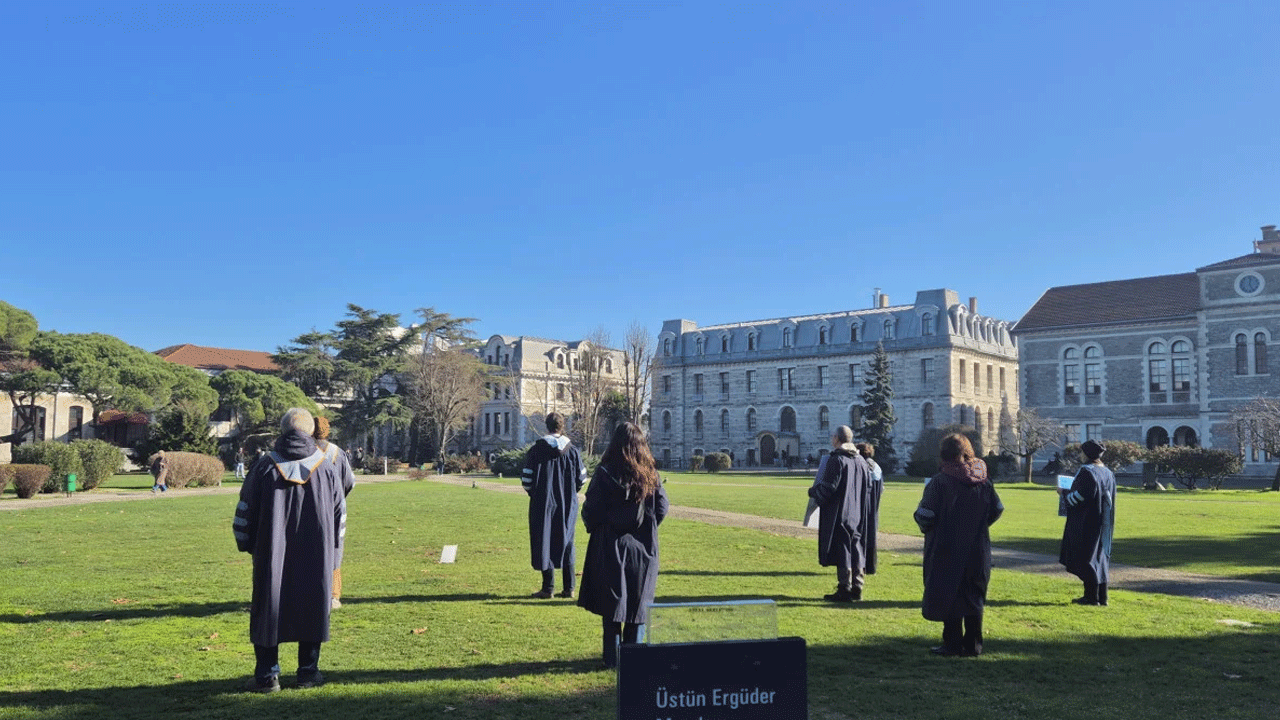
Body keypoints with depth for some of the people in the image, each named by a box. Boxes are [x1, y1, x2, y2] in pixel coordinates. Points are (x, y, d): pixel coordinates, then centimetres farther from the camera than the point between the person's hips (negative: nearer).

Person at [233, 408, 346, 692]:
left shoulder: (264, 466, -3)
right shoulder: (326, 467, 0)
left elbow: (245, 510, 1)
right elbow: (340, 512, 7)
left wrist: (247, 545, 15)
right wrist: (331, 546, 19)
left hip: (272, 554, -1)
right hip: (316, 556, 1)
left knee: (268, 609, 9)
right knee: (312, 608, 10)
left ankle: (267, 675, 12)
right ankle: (308, 671, 16)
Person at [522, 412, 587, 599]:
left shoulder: (536, 450, -8)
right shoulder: (572, 451, 0)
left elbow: (526, 478, -5)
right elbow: (582, 478, 5)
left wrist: (533, 493, 13)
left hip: (543, 504, -3)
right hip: (567, 506, 3)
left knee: (545, 543, 4)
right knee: (566, 544, 11)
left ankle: (548, 588, 6)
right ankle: (568, 588, 11)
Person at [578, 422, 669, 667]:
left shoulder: (604, 474, -11)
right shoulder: (650, 475, -4)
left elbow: (590, 511, -9)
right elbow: (662, 508, 0)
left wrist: (595, 528, 11)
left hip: (611, 547, -2)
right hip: (643, 547, 2)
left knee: (612, 604, 7)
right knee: (637, 604, 12)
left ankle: (613, 657, 8)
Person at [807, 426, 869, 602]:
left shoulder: (836, 460, -15)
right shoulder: (860, 460, 9)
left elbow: (829, 487, -19)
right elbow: (865, 487, 15)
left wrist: (813, 491, -2)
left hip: (838, 513, -8)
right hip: (856, 513, 8)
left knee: (841, 550, -3)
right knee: (855, 549, 12)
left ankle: (844, 590, 0)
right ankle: (857, 589, 17)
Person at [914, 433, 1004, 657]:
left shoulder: (939, 482, -14)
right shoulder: (983, 481, 2)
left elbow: (926, 515, -17)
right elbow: (997, 509, 8)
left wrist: (924, 526, 5)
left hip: (947, 551, -5)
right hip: (977, 552, 5)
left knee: (949, 598, 4)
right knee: (974, 598, 13)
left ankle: (952, 644, 8)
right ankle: (973, 645, 16)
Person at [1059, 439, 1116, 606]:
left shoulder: (1087, 471, -17)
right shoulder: (1108, 473, 10)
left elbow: (1081, 494, -25)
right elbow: (1109, 497, 17)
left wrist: (1066, 497, -7)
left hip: (1087, 522, -9)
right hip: (1103, 522, 9)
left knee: (1085, 558, -1)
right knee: (1099, 558, 14)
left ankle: (1092, 597, 0)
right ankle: (1101, 597, 16)